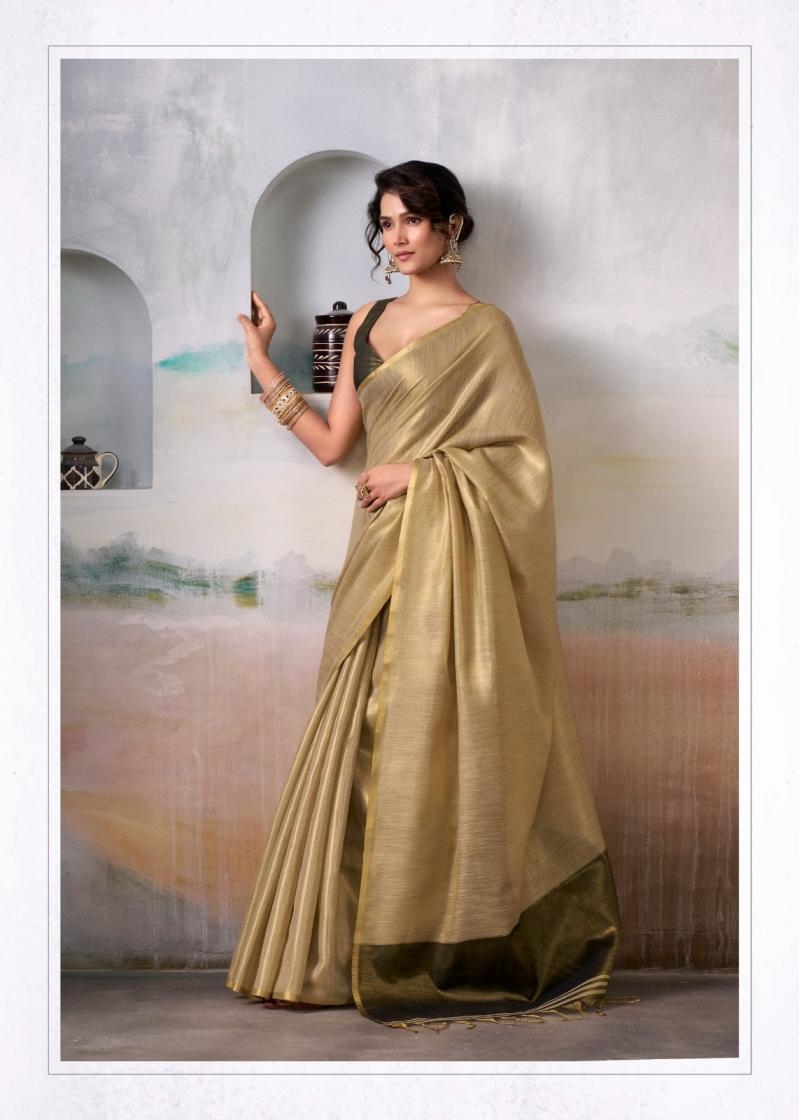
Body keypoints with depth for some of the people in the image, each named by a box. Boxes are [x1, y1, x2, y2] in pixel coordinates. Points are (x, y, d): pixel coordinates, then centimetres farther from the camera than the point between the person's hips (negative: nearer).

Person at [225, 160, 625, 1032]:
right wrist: (261, 362, 12)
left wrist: (424, 469, -12)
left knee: (443, 738, -6)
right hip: (382, 551, 6)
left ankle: (457, 953, 6)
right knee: (370, 735, 6)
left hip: (451, 562, -6)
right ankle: (364, 945, 15)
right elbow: (333, 443, 13)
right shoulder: (367, 325, 15)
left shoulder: (484, 329, -3)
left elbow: (524, 456, -7)